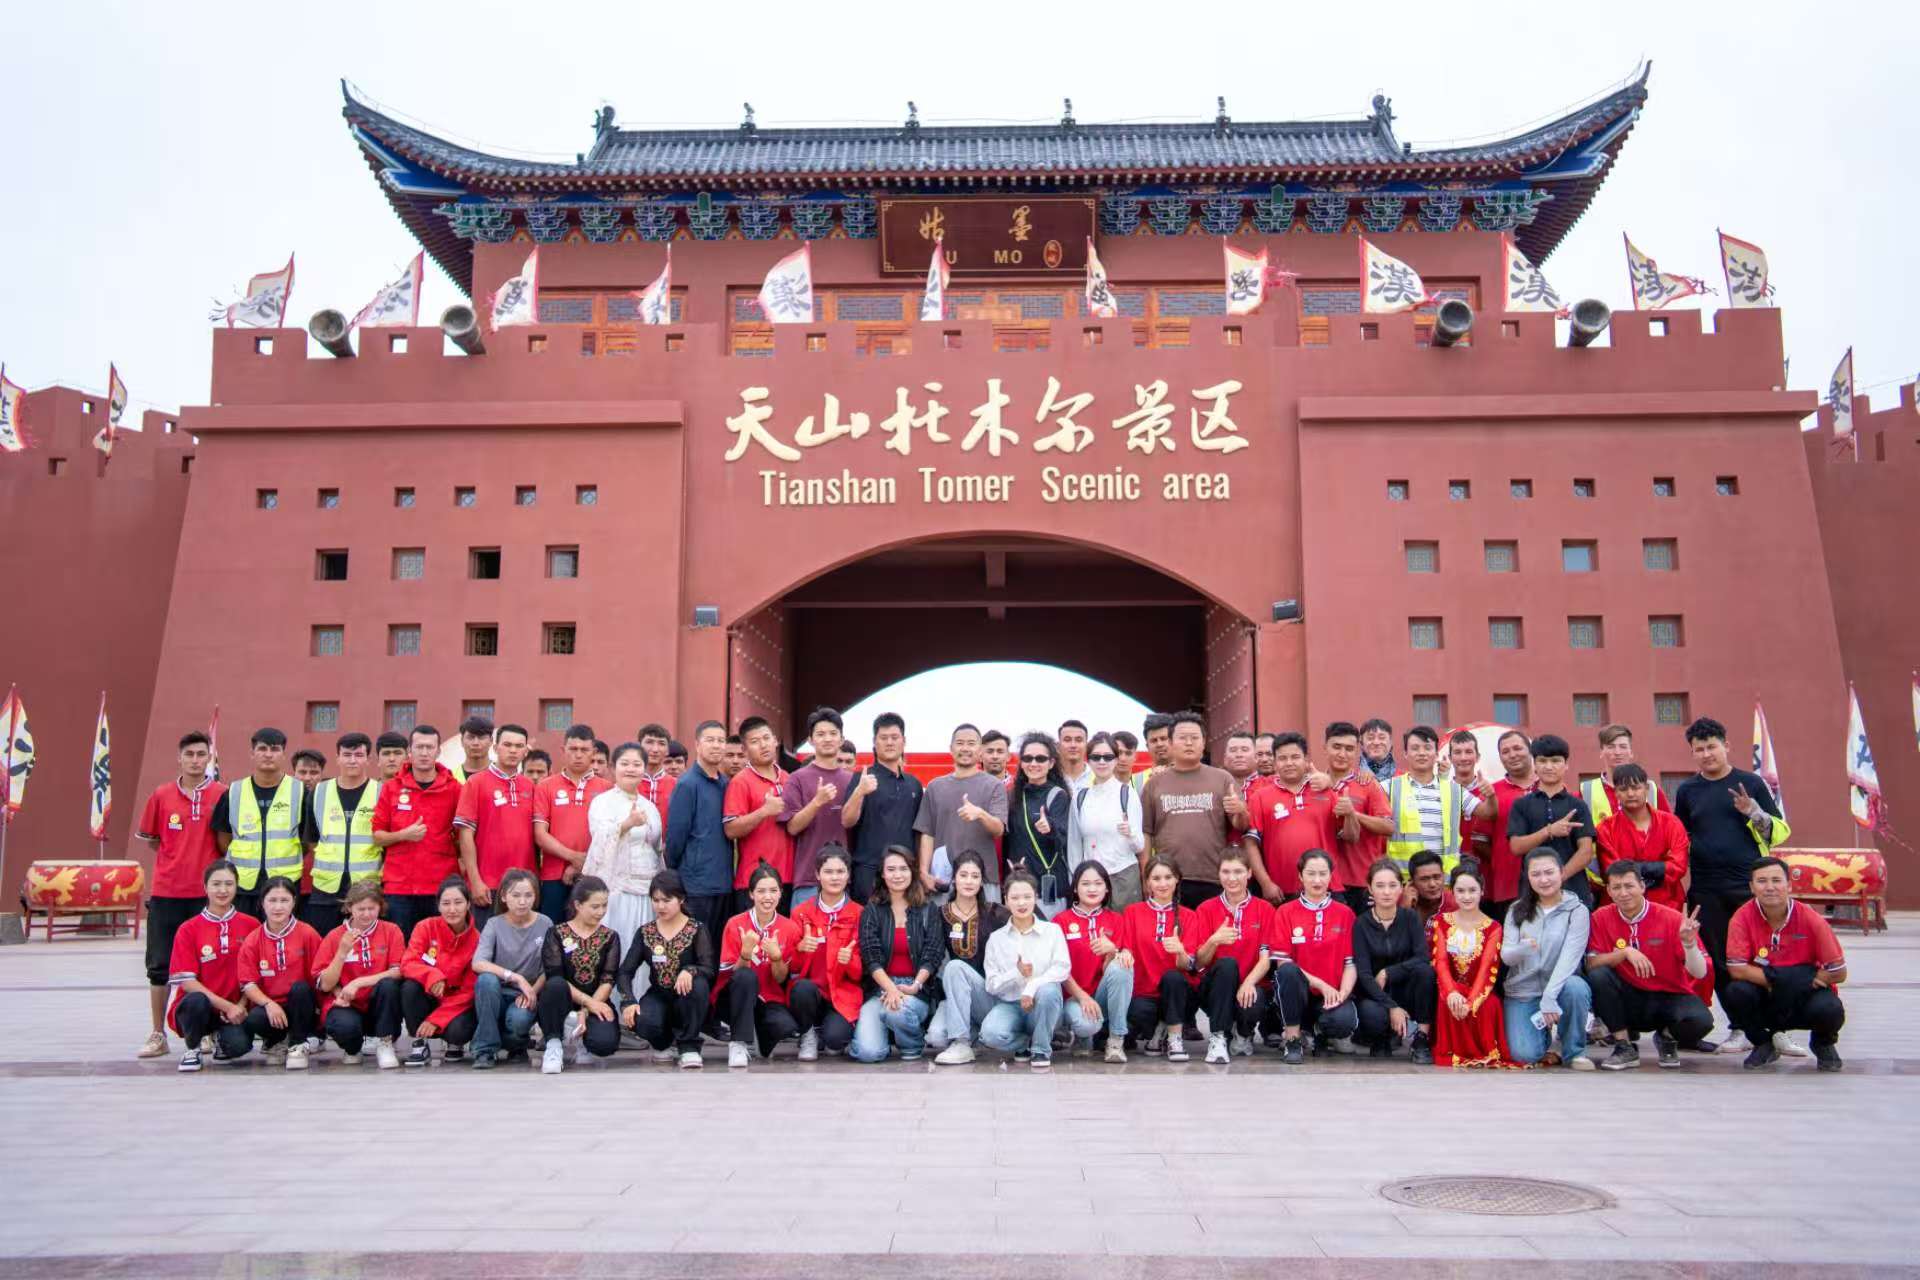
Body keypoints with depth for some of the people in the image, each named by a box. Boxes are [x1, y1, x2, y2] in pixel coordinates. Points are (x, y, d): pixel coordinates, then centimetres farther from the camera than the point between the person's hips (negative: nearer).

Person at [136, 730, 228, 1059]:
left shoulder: (222, 794, -1)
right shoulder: (161, 795, 3)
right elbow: (149, 838, 13)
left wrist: (213, 866, -1)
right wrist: (179, 858, 6)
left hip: (206, 892, -2)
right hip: (166, 892, 2)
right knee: (159, 965, 6)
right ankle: (158, 1035, 16)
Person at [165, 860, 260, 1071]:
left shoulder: (251, 925, 3)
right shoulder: (188, 929, -2)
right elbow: (186, 981, -8)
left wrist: (241, 1005, -12)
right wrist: (227, 1006, -17)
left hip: (235, 1009, 1)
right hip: (197, 1006, -1)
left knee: (240, 1045, -29)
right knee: (197, 1001, -37)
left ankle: (221, 1038, 11)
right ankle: (192, 1049, -5)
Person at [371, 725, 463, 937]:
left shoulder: (454, 788, 2)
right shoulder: (391, 788, 6)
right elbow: (377, 836, 8)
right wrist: (403, 835, -11)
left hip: (442, 887, -1)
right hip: (398, 887, 1)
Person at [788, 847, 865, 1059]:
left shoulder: (859, 914, 1)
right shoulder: (801, 912, 5)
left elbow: (862, 971, 2)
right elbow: (791, 965, 5)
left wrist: (850, 961, -21)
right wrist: (800, 948, -17)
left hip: (844, 994, -1)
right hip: (808, 992, 2)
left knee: (835, 1039, -28)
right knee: (803, 988, -33)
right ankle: (808, 1035, -2)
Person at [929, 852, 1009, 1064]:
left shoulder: (994, 913, 1)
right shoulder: (941, 915, 4)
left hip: (990, 994, -1)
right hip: (953, 995, 2)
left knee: (955, 967, -30)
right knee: (936, 1037, -28)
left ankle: (962, 1045, -22)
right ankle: (972, 1031, 6)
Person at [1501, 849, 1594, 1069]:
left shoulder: (1577, 910, -6)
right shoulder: (1517, 910, 3)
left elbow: (1569, 957, -17)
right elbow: (1505, 956, -4)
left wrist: (1550, 997, -29)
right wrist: (1523, 949, -29)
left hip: (1559, 986, -1)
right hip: (1521, 992, 1)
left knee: (1575, 987, -36)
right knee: (1524, 1055, -19)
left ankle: (1574, 1050, -9)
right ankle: (1545, 1035, 19)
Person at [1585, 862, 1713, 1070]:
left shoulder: (1671, 918, -10)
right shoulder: (1602, 918, -5)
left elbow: (1699, 973, -13)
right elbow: (1591, 964, -13)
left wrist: (1689, 943, -32)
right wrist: (1625, 952, -26)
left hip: (1669, 998, -1)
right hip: (1628, 1001, 1)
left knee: (1701, 1020, -32)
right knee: (1597, 976, -28)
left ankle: (1667, 1037, 6)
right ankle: (1624, 1047, -11)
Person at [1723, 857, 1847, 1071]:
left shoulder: (1812, 920, -14)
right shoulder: (1743, 917, -14)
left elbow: (1838, 973, -9)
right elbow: (1736, 969, -19)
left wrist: (1803, 979, -17)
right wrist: (1777, 980, -24)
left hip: (1806, 997, 0)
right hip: (1765, 1001, 0)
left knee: (1830, 1011, -32)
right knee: (1736, 992, -31)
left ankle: (1823, 1044, 9)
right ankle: (1763, 1044, 3)